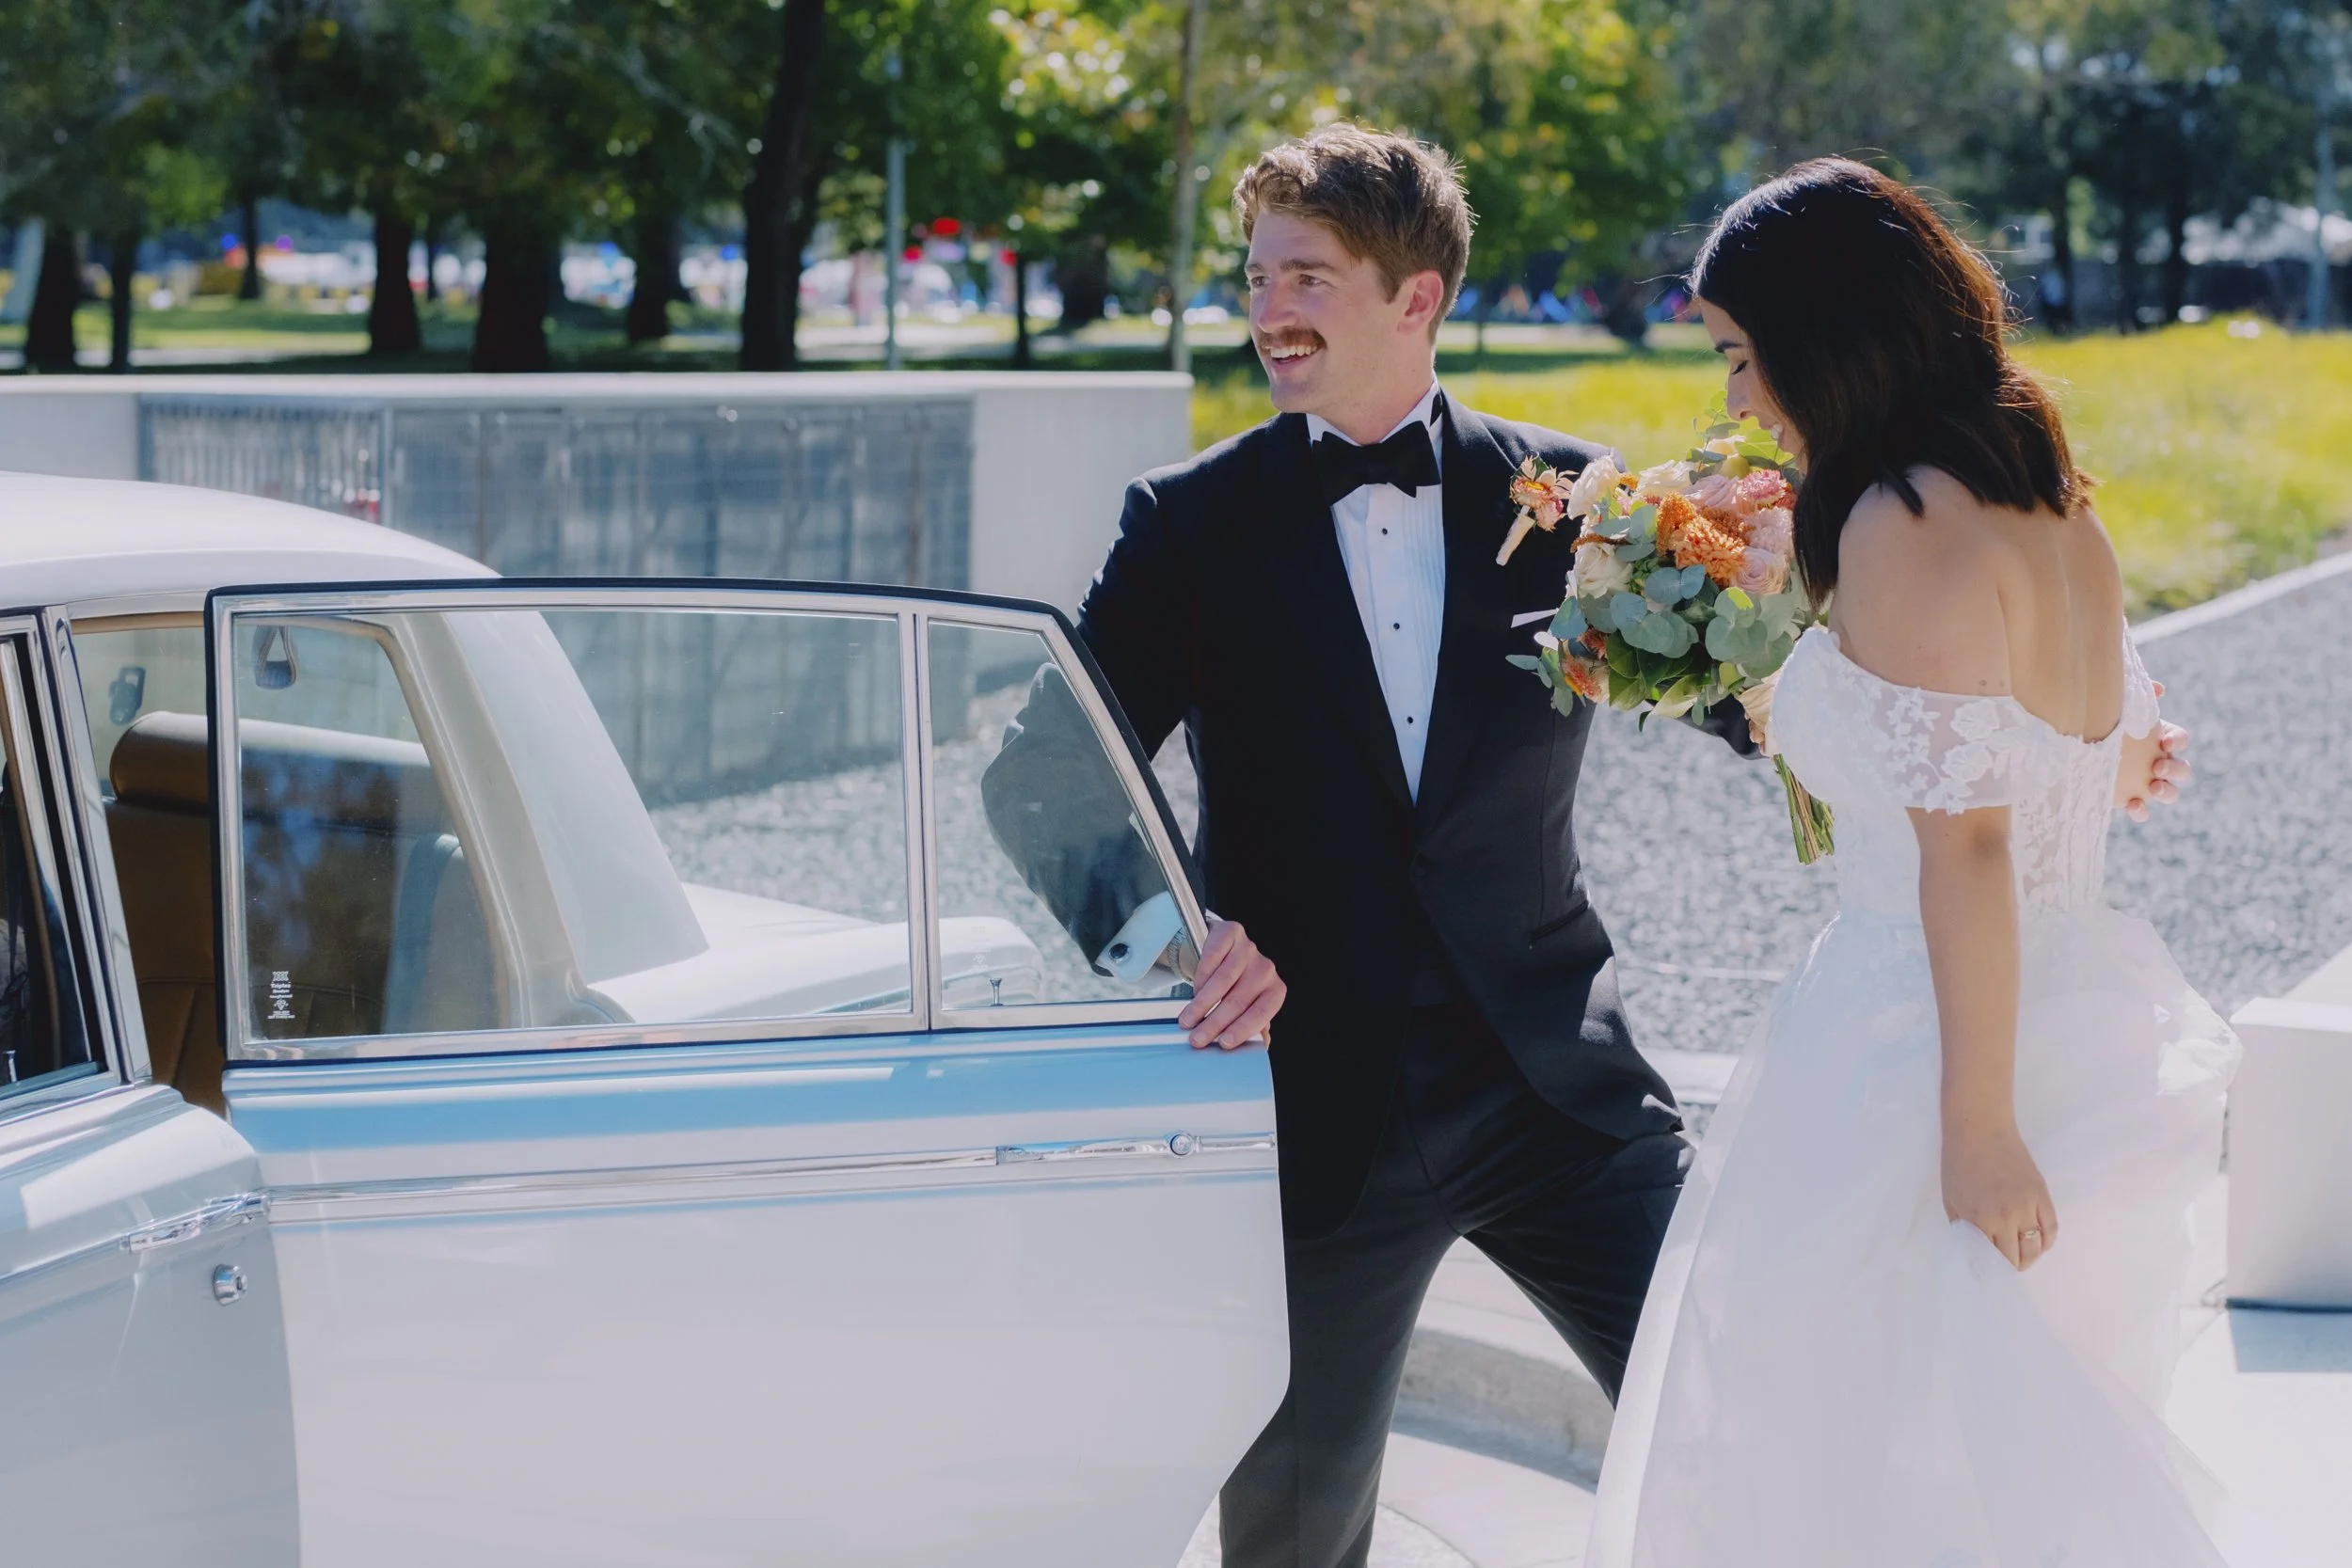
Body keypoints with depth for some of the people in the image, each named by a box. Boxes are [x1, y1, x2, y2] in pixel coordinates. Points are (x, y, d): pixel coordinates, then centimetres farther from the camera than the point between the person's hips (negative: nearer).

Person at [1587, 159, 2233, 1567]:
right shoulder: (2051, 501, 7)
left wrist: (1976, 1131, -20)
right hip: (2093, 1021, 9)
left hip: (1930, 1048, -9)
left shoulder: (1905, 528, -19)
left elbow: (1967, 844, -22)